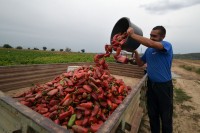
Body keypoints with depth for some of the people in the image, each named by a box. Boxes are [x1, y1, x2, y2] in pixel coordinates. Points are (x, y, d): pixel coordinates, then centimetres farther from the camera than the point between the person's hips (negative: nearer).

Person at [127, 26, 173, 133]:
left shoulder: (167, 45, -12)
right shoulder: (148, 50, 7)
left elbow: (151, 44, -33)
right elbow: (140, 63, 11)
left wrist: (132, 34, -28)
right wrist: (135, 51, -4)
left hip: (164, 86, -5)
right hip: (151, 84, 6)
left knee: (165, 115, 11)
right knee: (152, 114, 17)